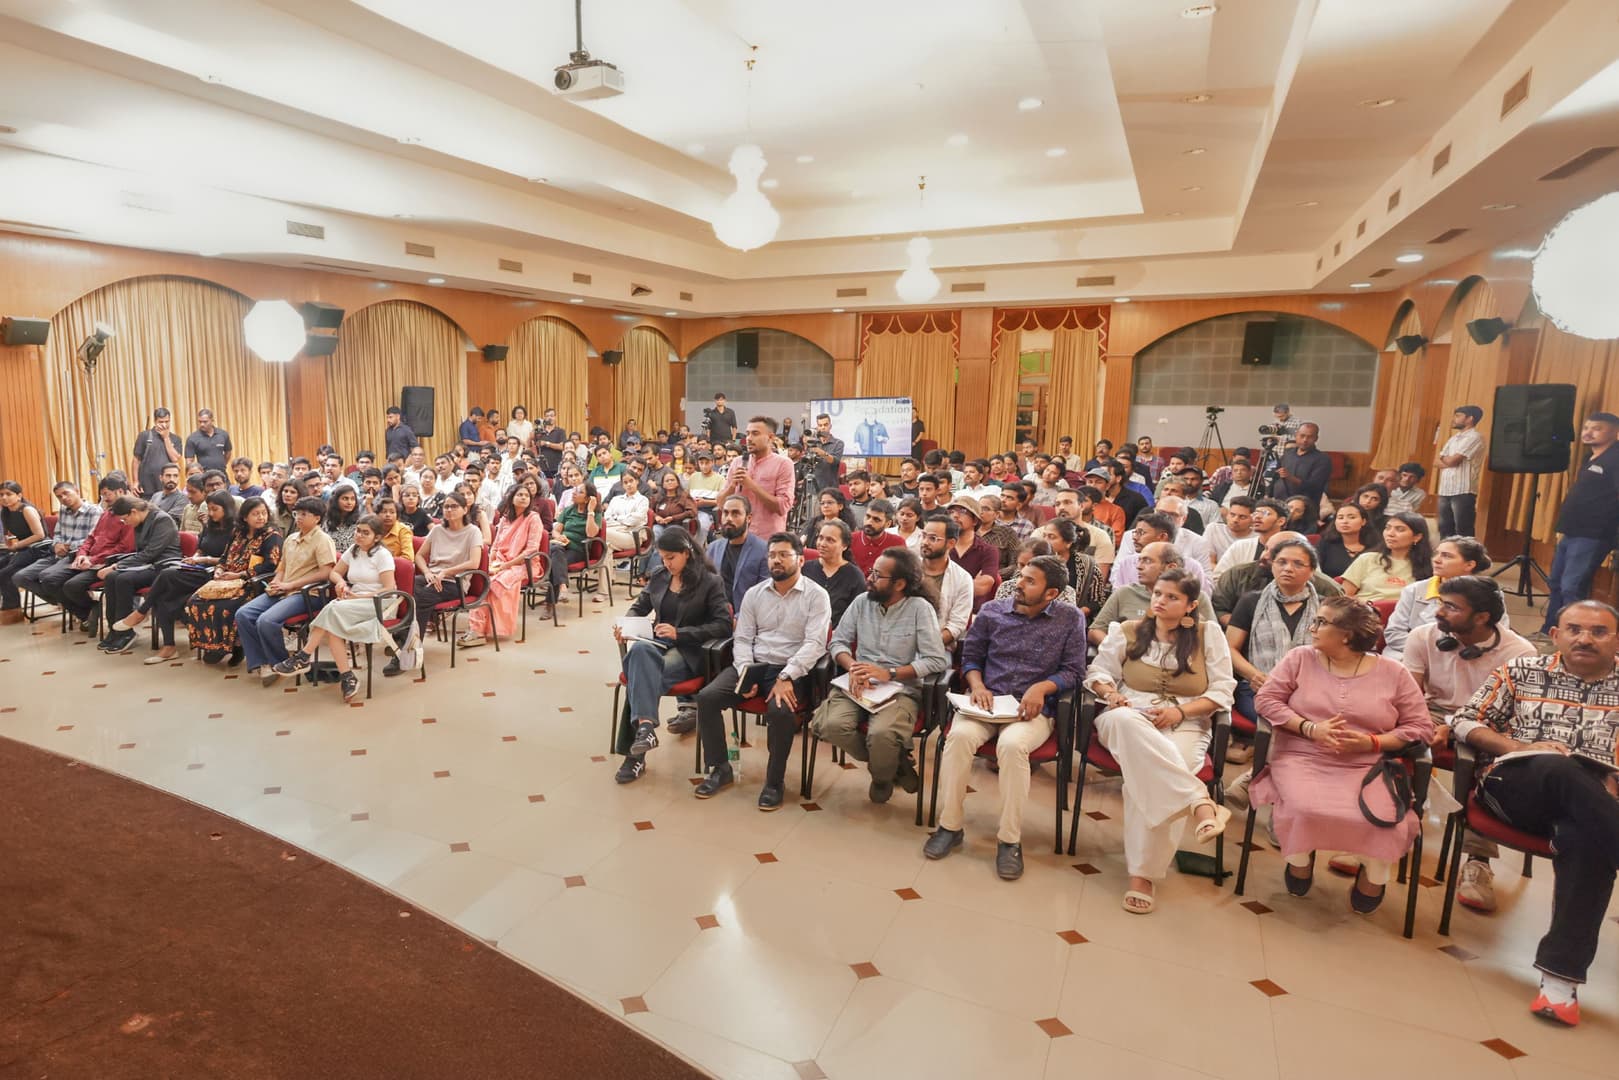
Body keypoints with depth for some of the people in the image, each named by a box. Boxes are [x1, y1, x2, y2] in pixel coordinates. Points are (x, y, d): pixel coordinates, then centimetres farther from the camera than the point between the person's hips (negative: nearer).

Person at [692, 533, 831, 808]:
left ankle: (775, 780, -9)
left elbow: (815, 643, -13)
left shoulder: (816, 596, -2)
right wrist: (745, 674, -10)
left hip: (791, 671, -4)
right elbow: (742, 638, 9)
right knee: (706, 697, -17)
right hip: (753, 665, 5)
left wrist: (785, 678, -25)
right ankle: (720, 769, 1)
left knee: (780, 710, -34)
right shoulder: (754, 594, 12)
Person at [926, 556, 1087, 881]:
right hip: (986, 703, 2)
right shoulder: (992, 611, 10)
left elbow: (1073, 670, 3)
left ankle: (1010, 840, -19)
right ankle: (950, 826, -15)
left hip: (1032, 710, -2)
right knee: (960, 735, -31)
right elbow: (971, 656, 15)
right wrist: (977, 685, -4)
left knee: (1012, 745, -35)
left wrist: (1042, 687, -14)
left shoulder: (1070, 619, 5)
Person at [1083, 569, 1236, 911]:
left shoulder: (1209, 634, 9)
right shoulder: (1126, 632, 14)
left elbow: (1222, 691, 4)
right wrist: (1112, 694, -11)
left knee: (1152, 775, -34)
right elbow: (1098, 672, 12)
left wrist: (1180, 711, -11)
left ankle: (1143, 874, -25)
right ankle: (1199, 802, -46)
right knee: (1126, 722, -39)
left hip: (1186, 726, -1)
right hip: (1131, 718, 2)